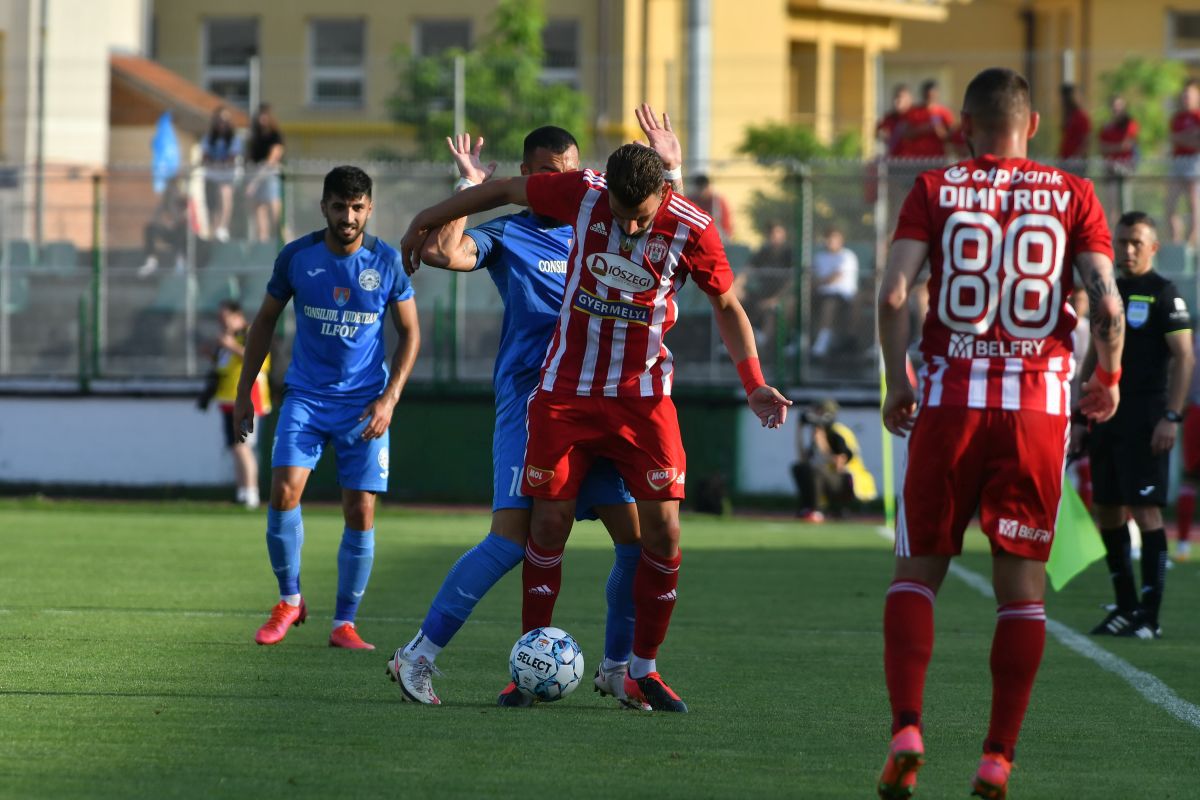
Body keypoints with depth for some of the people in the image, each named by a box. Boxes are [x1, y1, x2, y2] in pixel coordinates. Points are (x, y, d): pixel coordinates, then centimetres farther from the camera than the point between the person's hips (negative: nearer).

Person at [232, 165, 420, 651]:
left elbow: (410, 334, 4)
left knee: (361, 511, -5)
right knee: (284, 490, -16)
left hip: (364, 404, 0)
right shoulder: (296, 257, -3)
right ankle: (289, 601, 3)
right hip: (305, 396, 0)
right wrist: (244, 392, 7)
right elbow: (264, 322, 9)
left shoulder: (387, 263, -4)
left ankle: (344, 623, 6)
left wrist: (388, 399, -7)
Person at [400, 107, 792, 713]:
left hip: (642, 395, 0)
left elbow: (726, 304, 2)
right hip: (564, 388, 0)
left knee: (662, 528, -8)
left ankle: (643, 669, 7)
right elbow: (505, 190, 5)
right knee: (549, 521, -3)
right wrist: (428, 221, 15)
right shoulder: (581, 193, -12)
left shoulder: (690, 229, -13)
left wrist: (754, 385, -6)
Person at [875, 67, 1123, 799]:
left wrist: (897, 382, 4)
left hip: (950, 404, 0)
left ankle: (906, 731, -8)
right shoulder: (1073, 196, 4)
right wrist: (1108, 379, 11)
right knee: (1022, 586, 8)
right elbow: (1107, 304, -5)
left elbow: (894, 293, -8)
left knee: (918, 571, 10)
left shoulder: (936, 191, 3)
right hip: (1038, 408, 0)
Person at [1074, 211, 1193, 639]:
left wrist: (1171, 417, -17)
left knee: (1145, 510, -10)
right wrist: (1080, 417, 17)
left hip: (1145, 421, -7)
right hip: (1107, 419, 7)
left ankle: (1150, 615, -9)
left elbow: (1183, 358, -9)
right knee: (1107, 513, 7)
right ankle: (1126, 607, 16)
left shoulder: (1163, 294, -4)